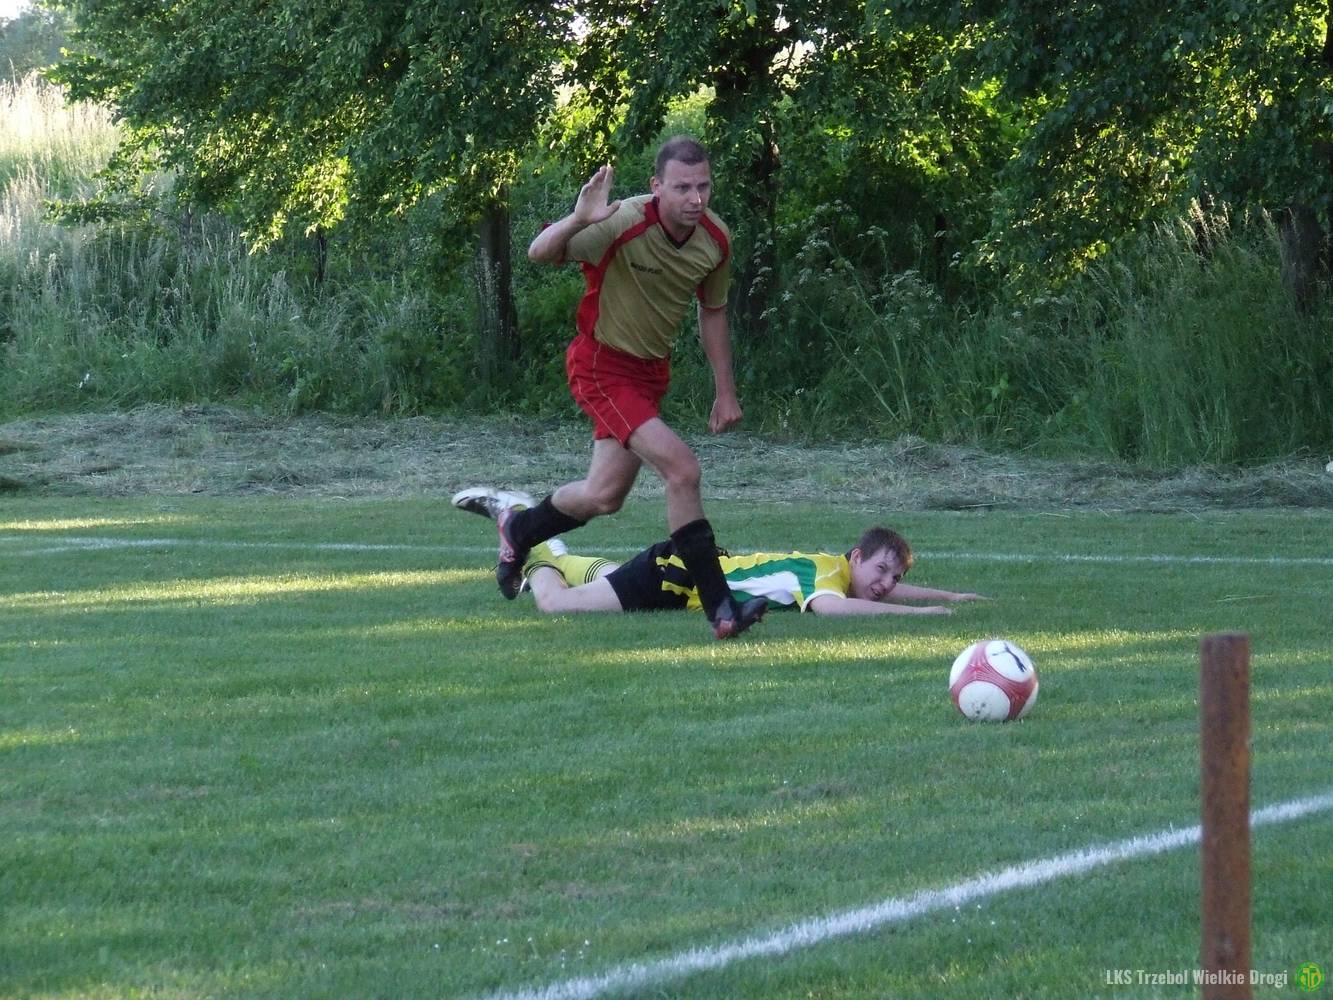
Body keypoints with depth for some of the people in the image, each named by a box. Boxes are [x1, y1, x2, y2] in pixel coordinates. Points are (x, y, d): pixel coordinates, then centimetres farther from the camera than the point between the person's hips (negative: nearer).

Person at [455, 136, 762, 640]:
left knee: (605, 494, 13)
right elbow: (540, 253, -29)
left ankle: (518, 529, 43)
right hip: (602, 365, -7)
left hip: (651, 369, 7)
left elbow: (712, 312, 10)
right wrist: (578, 220, -49)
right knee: (681, 469, -21)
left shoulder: (715, 239, -6)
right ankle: (719, 607, -17)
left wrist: (725, 391, 10)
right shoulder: (623, 224, -26)